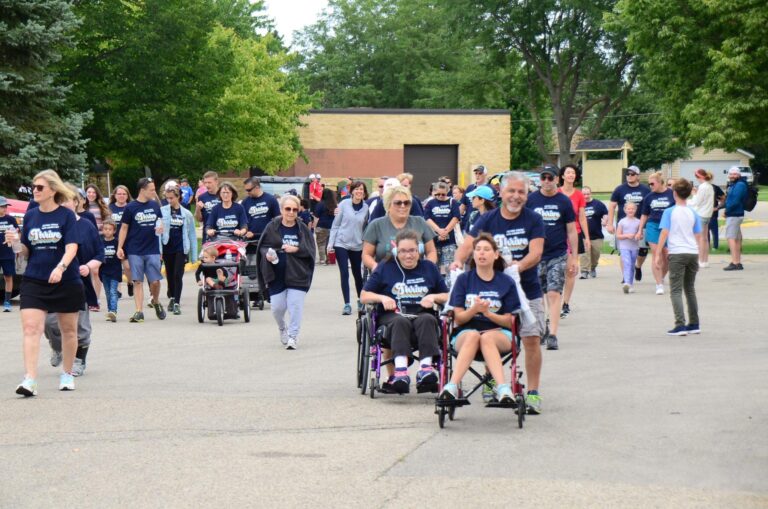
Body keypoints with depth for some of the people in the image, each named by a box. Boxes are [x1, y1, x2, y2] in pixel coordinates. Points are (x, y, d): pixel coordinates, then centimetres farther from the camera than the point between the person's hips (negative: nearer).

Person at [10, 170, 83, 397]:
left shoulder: (66, 215, -7)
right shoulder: (30, 216, 5)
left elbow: (72, 247, -17)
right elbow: (26, 252, 10)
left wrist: (60, 268, -33)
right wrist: (16, 242, -12)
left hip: (66, 282, -2)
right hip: (34, 281, 2)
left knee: (68, 329, 12)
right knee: (31, 328, -13)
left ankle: (67, 374, 30)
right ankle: (30, 380, -19)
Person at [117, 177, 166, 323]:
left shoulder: (155, 205, 6)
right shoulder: (131, 207, -4)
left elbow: (160, 222, 19)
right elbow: (124, 228, 0)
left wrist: (160, 228, -4)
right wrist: (120, 247, -6)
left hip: (153, 249, 2)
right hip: (135, 251, -2)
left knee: (155, 281, 0)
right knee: (137, 281, -1)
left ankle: (156, 302, 28)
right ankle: (139, 312, 2)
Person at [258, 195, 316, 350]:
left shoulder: (302, 229, 0)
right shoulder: (272, 227, 0)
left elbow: (311, 250, -1)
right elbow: (263, 246, 5)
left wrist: (296, 249, -15)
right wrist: (267, 254, -15)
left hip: (297, 274, -1)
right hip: (276, 275, 1)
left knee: (295, 305, -7)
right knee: (277, 308, 4)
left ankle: (293, 336, 7)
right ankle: (283, 329, 34)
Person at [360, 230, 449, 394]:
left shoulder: (429, 268, 17)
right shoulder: (386, 267, 13)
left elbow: (447, 297, 18)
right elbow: (364, 295, 12)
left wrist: (434, 297, -3)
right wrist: (382, 298, -7)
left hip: (422, 314, 1)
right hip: (392, 316, -1)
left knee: (427, 319, -35)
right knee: (400, 322, -37)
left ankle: (426, 368, -48)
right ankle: (400, 371, -55)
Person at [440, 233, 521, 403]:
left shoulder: (506, 282, 7)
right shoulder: (463, 279, 8)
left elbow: (509, 321, 3)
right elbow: (458, 318, 3)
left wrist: (488, 313, -15)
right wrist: (475, 309, -17)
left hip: (500, 333, 0)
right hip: (466, 332, 0)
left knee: (486, 338, -36)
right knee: (473, 335, -36)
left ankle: (503, 389, -53)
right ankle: (452, 386, -51)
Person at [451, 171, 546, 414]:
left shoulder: (533, 220, -2)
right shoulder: (488, 219, 2)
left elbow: (535, 253, -13)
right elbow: (469, 243, -9)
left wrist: (518, 266, -33)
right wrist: (459, 260, -31)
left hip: (527, 290, -1)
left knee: (532, 339, -7)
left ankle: (533, 392, -1)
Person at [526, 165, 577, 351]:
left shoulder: (564, 202, 1)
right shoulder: (531, 200, 4)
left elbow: (571, 231, 4)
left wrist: (574, 257, 1)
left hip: (558, 256, -2)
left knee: (554, 294, -11)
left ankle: (552, 335, -15)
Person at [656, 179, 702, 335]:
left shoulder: (669, 212, -3)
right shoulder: (693, 213, 9)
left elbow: (664, 234, -8)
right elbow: (698, 236, 12)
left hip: (677, 253, -5)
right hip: (693, 252, 5)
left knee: (676, 291, -3)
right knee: (690, 289, 17)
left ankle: (680, 325, -14)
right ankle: (694, 325, 21)